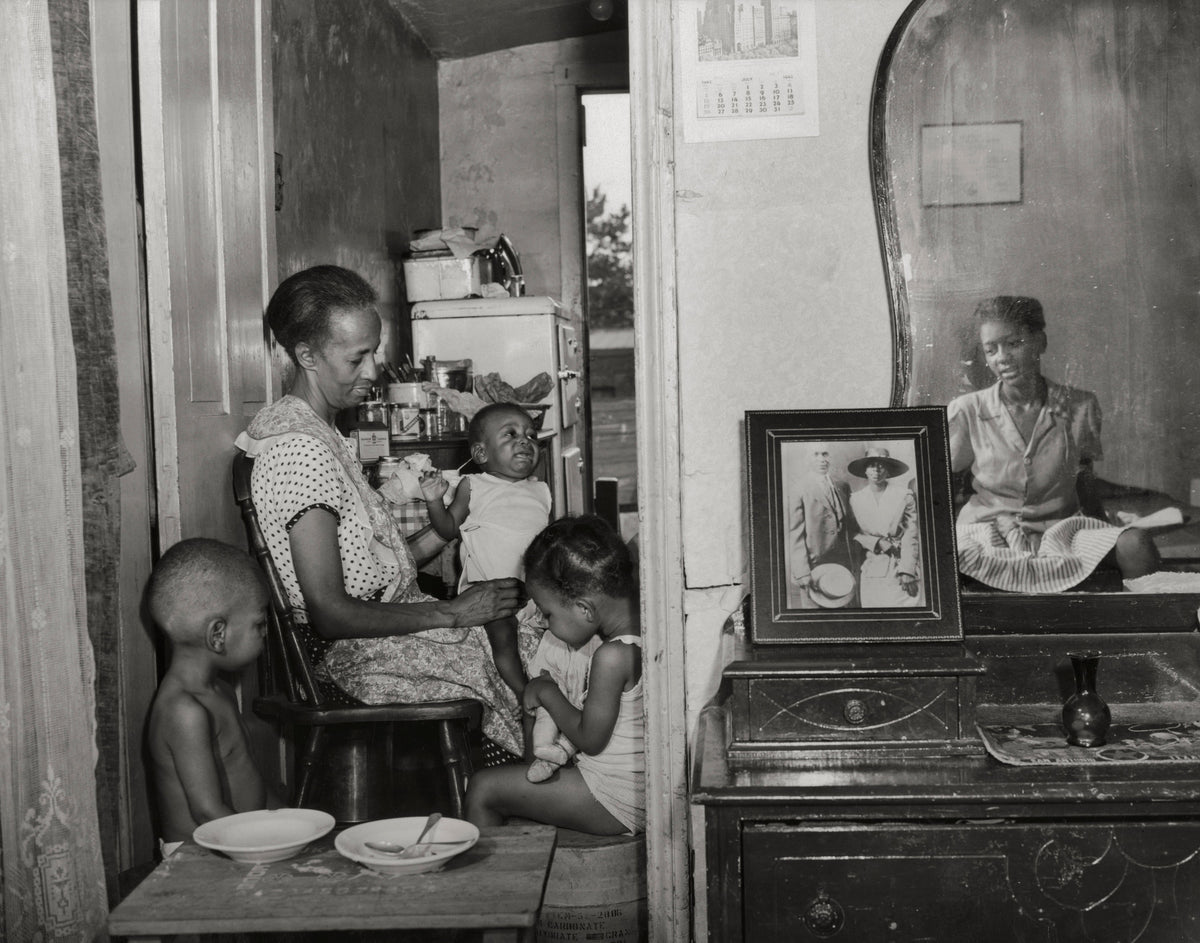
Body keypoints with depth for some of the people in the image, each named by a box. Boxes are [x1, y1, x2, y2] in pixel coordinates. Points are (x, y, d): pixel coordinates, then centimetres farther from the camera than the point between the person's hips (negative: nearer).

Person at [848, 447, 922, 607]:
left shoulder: (905, 496, 2)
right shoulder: (855, 499, 9)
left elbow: (911, 538, -2)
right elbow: (853, 534, 9)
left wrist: (907, 571, -10)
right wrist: (876, 543, -9)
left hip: (899, 568, -2)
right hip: (870, 569, 2)